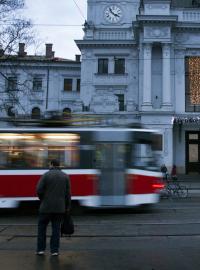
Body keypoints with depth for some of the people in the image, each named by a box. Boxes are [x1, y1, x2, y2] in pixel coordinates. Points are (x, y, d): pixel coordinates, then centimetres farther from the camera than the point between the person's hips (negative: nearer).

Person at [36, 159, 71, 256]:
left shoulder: (46, 175, -5)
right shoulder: (65, 176, 3)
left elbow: (39, 190, -11)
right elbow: (67, 193, 0)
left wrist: (43, 200, 8)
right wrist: (67, 207, 8)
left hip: (46, 206, -2)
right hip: (59, 207, 2)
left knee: (42, 227, 11)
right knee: (56, 228, 7)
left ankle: (41, 249, 13)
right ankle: (54, 250, 7)